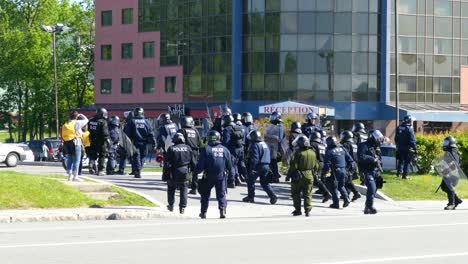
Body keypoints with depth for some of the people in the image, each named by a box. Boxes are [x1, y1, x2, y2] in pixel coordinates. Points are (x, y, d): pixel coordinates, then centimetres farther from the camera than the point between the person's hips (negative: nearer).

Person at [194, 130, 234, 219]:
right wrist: (231, 175, 17)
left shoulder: (206, 149, -7)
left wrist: (196, 172, 8)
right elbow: (229, 165, 8)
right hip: (221, 176, 2)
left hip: (208, 176, -2)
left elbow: (201, 164, -7)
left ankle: (203, 212, 17)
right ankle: (222, 210, -9)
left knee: (205, 194, 12)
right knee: (221, 194, 8)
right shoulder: (225, 150, 3)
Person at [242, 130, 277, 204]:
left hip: (258, 166, -8)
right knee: (265, 183, 12)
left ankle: (251, 197, 12)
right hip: (266, 166, 8)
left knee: (251, 181, 8)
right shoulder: (264, 144, 15)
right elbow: (268, 156, 20)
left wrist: (252, 168, -20)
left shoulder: (255, 145, -13)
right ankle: (273, 196, -3)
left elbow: (254, 158, -20)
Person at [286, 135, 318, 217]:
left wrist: (289, 174, -3)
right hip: (309, 176, 4)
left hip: (298, 177, -4)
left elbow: (293, 166, -14)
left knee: (296, 193, 10)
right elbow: (316, 166, 12)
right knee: (308, 194, 9)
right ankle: (307, 209, 2)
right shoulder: (313, 153, 4)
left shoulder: (298, 153, -14)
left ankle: (298, 209, 8)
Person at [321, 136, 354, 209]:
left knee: (334, 187, 6)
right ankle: (346, 198, 4)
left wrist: (323, 173, -3)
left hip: (335, 171, -6)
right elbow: (350, 160, 11)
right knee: (341, 186, 21)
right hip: (343, 170, 6)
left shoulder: (329, 151, -10)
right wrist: (347, 167, 24)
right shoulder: (342, 149, 8)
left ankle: (336, 203, 6)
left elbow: (327, 164, -14)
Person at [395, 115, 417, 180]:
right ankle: (405, 175, 0)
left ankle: (399, 172, 21)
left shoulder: (399, 128, 4)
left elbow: (396, 139, 14)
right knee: (407, 162, 2)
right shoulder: (409, 129, -16)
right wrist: (415, 149, -13)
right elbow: (412, 140, -18)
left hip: (400, 148, 6)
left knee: (400, 161, 22)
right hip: (407, 149, -6)